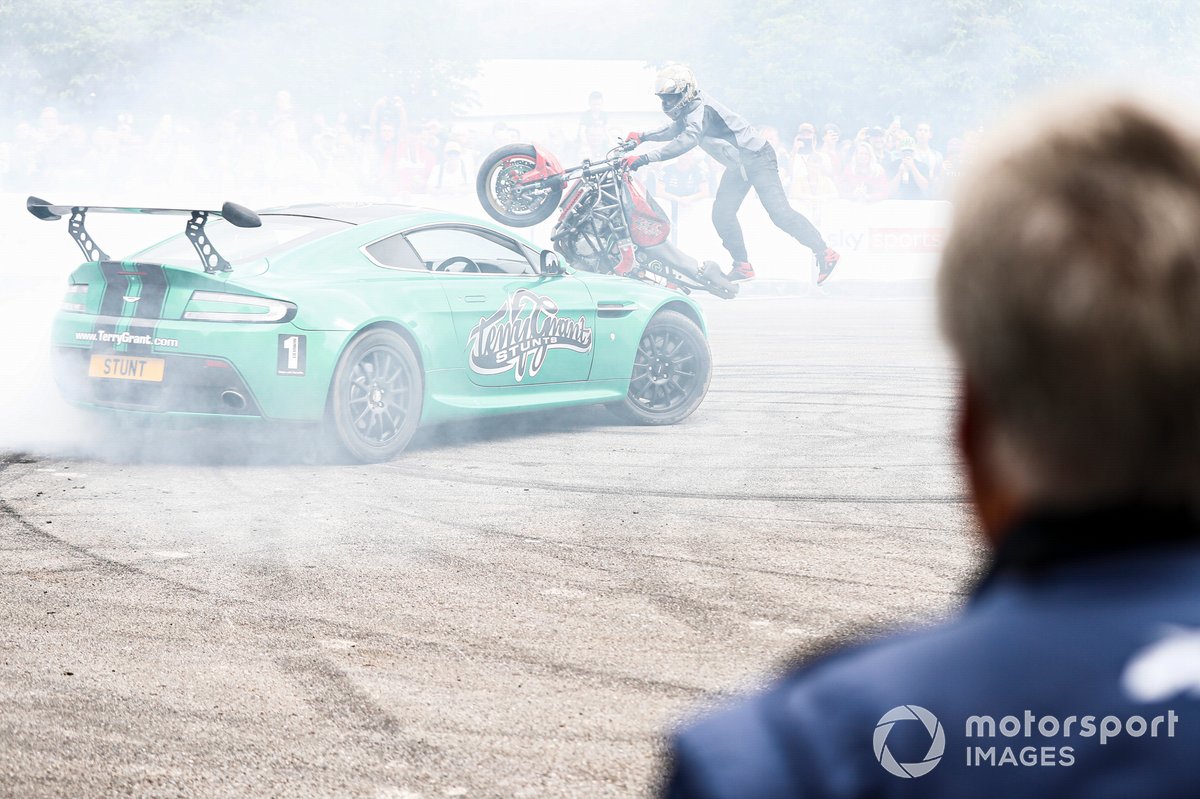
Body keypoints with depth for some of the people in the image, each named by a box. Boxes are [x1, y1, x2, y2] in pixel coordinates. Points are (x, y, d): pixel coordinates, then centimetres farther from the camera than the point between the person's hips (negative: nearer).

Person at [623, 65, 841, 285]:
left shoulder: (701, 109, -25)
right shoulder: (688, 110, 5)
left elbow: (686, 141, -42)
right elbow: (674, 131, 27)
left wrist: (646, 158, -46)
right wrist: (643, 137, 13)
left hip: (757, 158, -10)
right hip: (737, 166, 10)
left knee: (780, 212, -15)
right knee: (722, 215, 1)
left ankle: (824, 253, -9)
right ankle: (742, 266, 10)